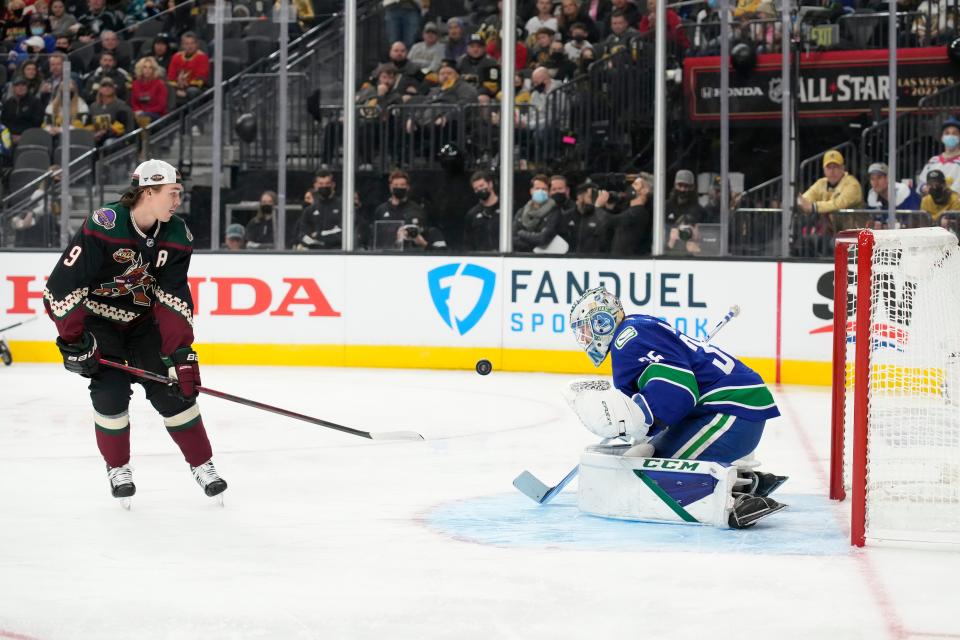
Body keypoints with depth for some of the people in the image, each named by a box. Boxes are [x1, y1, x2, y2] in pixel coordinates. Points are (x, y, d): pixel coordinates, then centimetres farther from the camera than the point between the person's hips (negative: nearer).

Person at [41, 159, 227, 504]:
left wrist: (180, 351, -17)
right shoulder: (102, 226, -28)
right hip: (97, 317, -4)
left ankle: (202, 463, 10)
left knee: (171, 387, -4)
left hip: (143, 318, 4)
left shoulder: (177, 235, -12)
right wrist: (74, 341, -23)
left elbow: (174, 298, -10)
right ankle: (117, 468, 8)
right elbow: (62, 285, -25)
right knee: (111, 390, -14)